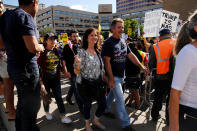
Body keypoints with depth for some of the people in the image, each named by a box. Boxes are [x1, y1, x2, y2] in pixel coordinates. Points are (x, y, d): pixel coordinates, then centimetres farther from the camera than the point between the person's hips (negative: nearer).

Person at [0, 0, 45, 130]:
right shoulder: (25, 16, -16)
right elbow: (33, 47, -26)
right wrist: (41, 47, -5)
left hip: (13, 66, 9)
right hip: (27, 68, -9)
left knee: (22, 103, 24)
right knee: (32, 106, 5)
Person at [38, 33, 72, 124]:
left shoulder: (56, 51, 2)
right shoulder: (42, 52, -13)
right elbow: (39, 68, -15)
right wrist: (41, 83, -17)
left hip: (56, 78, 4)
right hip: (45, 79, -3)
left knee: (59, 97, 5)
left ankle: (63, 117, 14)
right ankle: (47, 112, 41)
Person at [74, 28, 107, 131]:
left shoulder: (98, 52, 5)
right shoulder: (82, 52, -13)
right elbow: (77, 72, -16)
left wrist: (107, 80, 10)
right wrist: (77, 65, -36)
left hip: (97, 84, 6)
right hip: (84, 85, -5)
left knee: (103, 104, 11)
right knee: (87, 105, 12)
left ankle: (96, 120, 42)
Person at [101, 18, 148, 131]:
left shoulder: (123, 41, 6)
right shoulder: (108, 43, -15)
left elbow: (131, 55, 9)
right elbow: (107, 62, -17)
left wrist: (141, 66, 1)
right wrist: (111, 79, -18)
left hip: (121, 75, 7)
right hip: (114, 76, -7)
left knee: (112, 93, 22)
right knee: (120, 100, -1)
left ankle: (106, 110, 44)